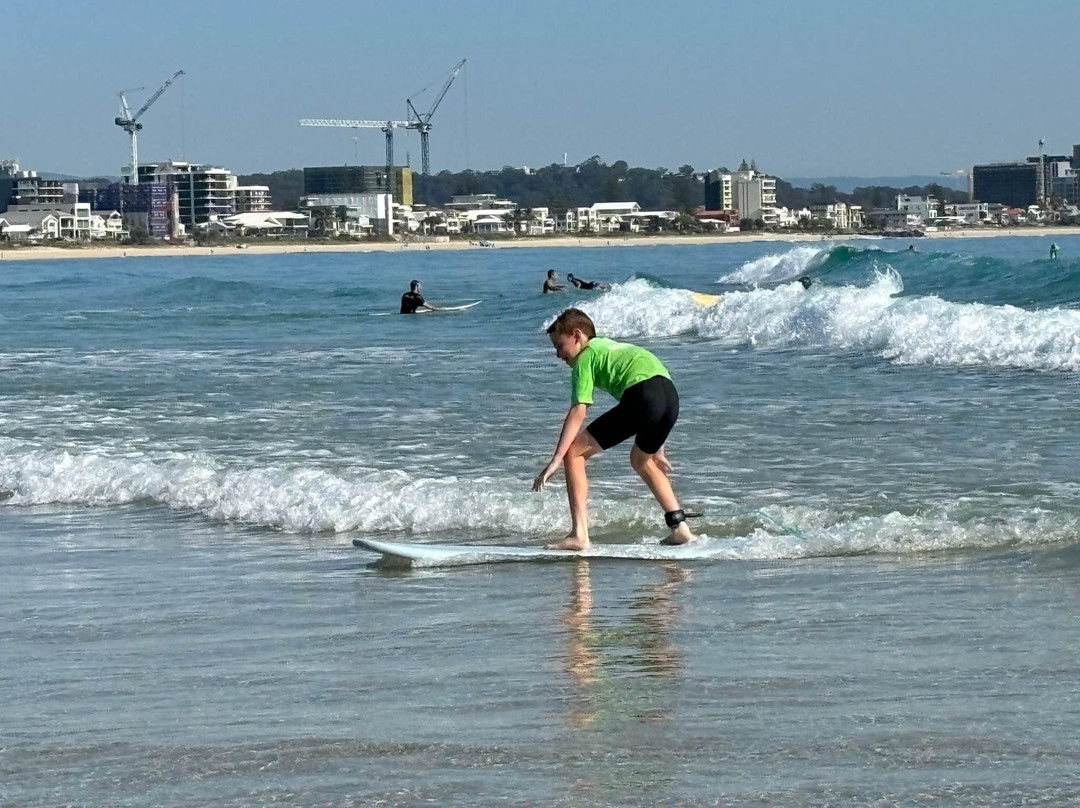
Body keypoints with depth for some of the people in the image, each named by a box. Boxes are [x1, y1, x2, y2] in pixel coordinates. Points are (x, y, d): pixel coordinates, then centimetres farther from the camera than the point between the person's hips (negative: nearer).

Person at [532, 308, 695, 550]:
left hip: (641, 397, -8)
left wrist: (556, 459, -5)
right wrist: (657, 450, 45)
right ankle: (679, 527, 29)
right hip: (670, 395, 8)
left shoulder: (585, 357, 11)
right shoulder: (610, 346, 36)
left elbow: (578, 412, -1)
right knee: (641, 460, 35)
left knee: (574, 453, 1)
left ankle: (579, 534, -7)